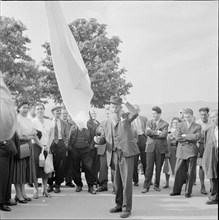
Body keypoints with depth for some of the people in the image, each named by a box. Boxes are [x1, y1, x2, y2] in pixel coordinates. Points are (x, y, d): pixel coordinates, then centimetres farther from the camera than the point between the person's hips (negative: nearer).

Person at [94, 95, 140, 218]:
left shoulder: (126, 117, 3)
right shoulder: (108, 122, 14)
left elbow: (135, 113, -19)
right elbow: (104, 138, 14)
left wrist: (126, 102, -12)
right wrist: (97, 140, -7)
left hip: (126, 153, -5)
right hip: (115, 154, 5)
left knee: (127, 181, -7)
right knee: (117, 181, 13)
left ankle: (127, 208, 1)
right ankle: (119, 205, 28)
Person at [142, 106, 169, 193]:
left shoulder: (165, 124, 3)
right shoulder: (149, 122, 11)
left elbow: (164, 134, -12)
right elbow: (147, 132, -6)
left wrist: (152, 133, -8)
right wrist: (157, 132, -11)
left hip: (160, 148, -1)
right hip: (150, 147, 1)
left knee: (158, 168, 5)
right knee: (149, 167, -3)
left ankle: (156, 185, 19)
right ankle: (146, 186, 1)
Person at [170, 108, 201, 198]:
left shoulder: (197, 126, 5)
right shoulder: (180, 125, 9)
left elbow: (197, 137, -12)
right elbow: (177, 138, -3)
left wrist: (185, 135, -9)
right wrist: (190, 138, -7)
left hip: (191, 151, -1)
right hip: (181, 151, 2)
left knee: (190, 172, 0)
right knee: (179, 171, 4)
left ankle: (188, 192, 10)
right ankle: (176, 190, 15)